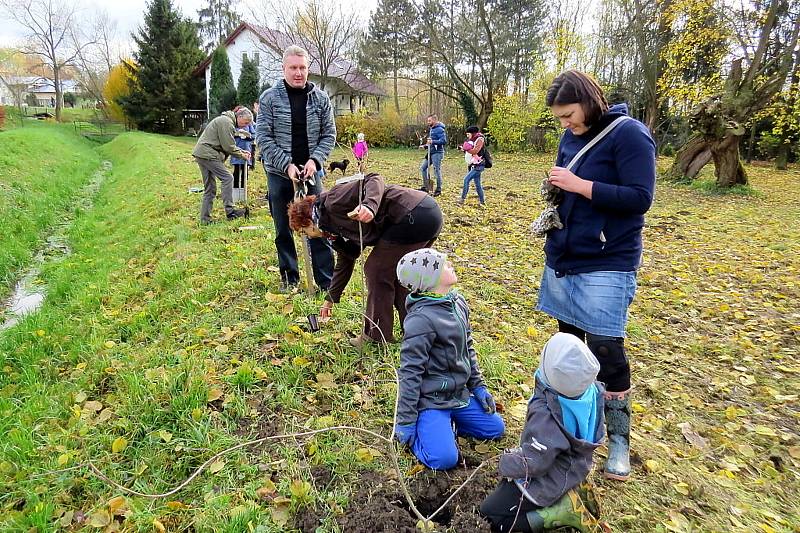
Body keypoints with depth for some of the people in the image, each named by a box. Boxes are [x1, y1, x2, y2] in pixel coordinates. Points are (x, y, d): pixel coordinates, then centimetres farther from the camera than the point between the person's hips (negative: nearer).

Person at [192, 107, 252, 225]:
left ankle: (205, 218, 12)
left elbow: (228, 144, 23)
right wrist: (242, 155, -4)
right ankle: (230, 211, -9)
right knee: (227, 178, -10)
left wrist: (241, 151, 12)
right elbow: (228, 147, -16)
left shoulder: (226, 121, 20)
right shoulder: (227, 122, -13)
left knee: (209, 188, 10)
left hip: (201, 153, 11)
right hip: (207, 154, -11)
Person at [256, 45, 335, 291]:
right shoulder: (269, 98, -3)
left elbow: (329, 134, 4)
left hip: (311, 172, 1)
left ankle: (326, 280, 8)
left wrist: (314, 160, -12)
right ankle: (289, 278, 22)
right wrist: (287, 165, -15)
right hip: (279, 174, 0)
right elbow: (263, 137, -5)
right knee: (283, 230, 9)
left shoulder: (320, 98, 2)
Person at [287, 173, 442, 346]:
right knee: (394, 273, 22)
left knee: (377, 271, 0)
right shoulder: (337, 230, 23)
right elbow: (344, 263, 32)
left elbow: (374, 180, -13)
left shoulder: (332, 202, -4)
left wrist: (370, 206, -32)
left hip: (415, 214, -10)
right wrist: (330, 299, 41)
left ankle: (377, 338, 11)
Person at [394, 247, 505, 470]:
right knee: (444, 459, -19)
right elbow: (410, 372, -21)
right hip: (429, 399, -8)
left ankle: (443, 423, 18)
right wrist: (405, 421, -17)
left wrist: (478, 386, 13)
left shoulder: (459, 302, 2)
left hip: (459, 394, 8)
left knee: (496, 428, 12)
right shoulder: (421, 319, -25)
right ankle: (423, 426, 8)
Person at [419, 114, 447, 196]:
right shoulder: (431, 129, 18)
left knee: (437, 171, -4)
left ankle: (438, 190, 6)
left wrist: (433, 141, -27)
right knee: (423, 168, 9)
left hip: (437, 152, -10)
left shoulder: (439, 129, -11)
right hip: (431, 152, 10)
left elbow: (444, 141, -21)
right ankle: (425, 187, 15)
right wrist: (425, 146, 13)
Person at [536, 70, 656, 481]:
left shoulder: (629, 134, -10)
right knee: (569, 341, 13)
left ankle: (619, 439, 18)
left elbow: (640, 199, -16)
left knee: (606, 353, -2)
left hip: (606, 266, -7)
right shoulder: (570, 137, 10)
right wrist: (555, 201, 3)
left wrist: (580, 185, -20)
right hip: (563, 259, 7)